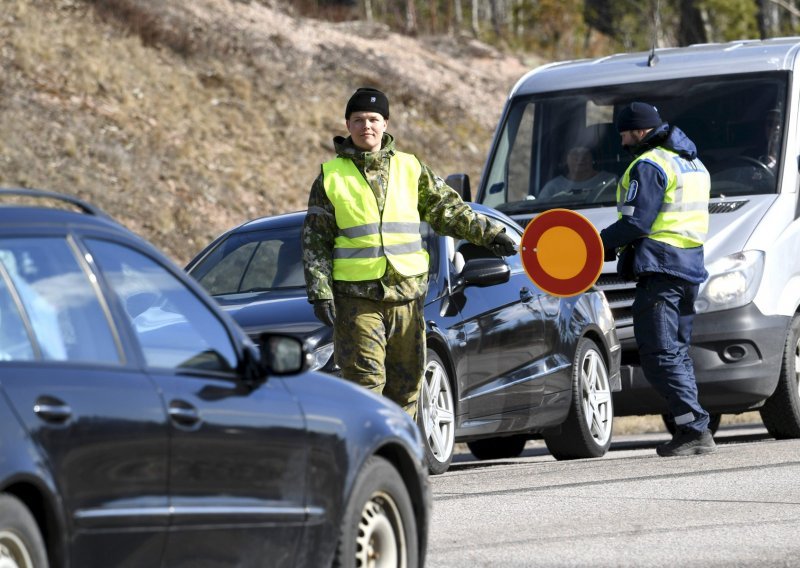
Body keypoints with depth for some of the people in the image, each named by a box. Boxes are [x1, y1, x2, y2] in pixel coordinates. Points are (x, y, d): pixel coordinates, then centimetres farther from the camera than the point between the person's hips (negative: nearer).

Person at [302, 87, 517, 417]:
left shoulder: (410, 168, 10)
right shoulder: (331, 177, 3)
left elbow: (446, 208, 18)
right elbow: (315, 242, 3)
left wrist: (488, 234, 7)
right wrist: (320, 292, -6)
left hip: (406, 294, 3)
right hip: (356, 298, -3)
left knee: (406, 383, 7)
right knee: (365, 382, -10)